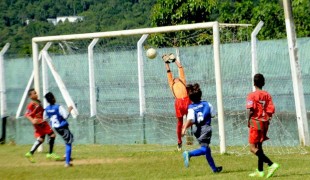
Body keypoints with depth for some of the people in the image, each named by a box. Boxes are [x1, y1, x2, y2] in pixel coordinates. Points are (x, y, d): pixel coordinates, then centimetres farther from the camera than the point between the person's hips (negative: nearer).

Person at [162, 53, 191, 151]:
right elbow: (169, 73, 36)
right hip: (178, 102, 0)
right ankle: (179, 142, 2)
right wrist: (167, 63, 44)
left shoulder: (182, 81, 27)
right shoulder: (172, 84, 27)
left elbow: (181, 69, 34)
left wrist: (175, 60, 42)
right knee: (180, 123, 5)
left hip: (186, 100, 0)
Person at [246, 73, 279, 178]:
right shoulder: (267, 95, 5)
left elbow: (250, 110, -19)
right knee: (259, 146, 18)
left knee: (253, 148, -6)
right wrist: (267, 118, 11)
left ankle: (271, 164, -22)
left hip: (255, 122, -7)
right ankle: (260, 171, 22)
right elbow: (271, 110, -2)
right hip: (265, 122, 7)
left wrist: (249, 121, -5)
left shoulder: (252, 95, -10)